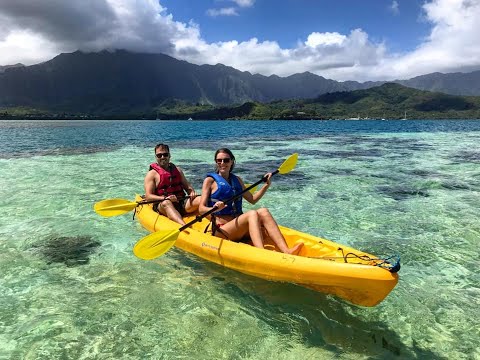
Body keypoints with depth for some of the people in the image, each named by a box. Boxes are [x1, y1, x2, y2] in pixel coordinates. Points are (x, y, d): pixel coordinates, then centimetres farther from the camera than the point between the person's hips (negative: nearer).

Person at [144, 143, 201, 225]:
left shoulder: (177, 170, 20)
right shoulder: (152, 174, 5)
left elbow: (188, 186, 22)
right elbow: (148, 197, -5)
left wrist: (192, 192, -2)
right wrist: (165, 198, -21)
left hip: (181, 203, 5)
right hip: (162, 206, -4)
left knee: (200, 199, -21)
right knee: (166, 203, -38)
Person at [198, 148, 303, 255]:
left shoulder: (237, 180, 17)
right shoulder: (210, 180, 1)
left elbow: (252, 199, 23)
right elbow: (201, 209, -7)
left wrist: (267, 185, 12)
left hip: (239, 227, 5)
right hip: (221, 230, -5)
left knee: (263, 211, -21)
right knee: (252, 214, -29)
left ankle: (286, 251, -36)